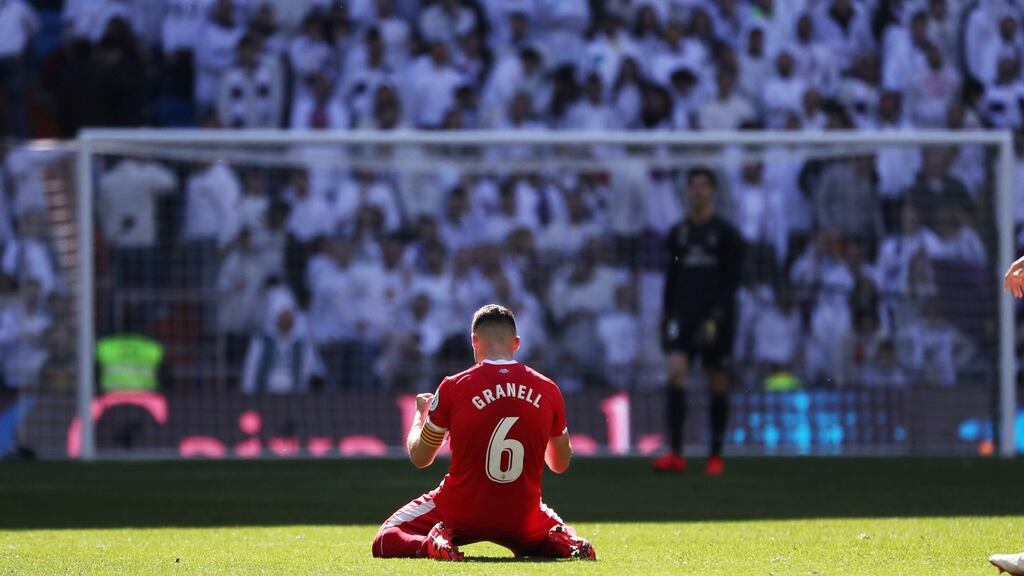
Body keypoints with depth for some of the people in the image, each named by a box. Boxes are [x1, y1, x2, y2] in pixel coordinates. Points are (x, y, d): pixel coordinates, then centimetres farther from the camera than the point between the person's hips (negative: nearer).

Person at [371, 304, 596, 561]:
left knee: (385, 542, 14)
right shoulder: (548, 390, -2)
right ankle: (568, 544, -2)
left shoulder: (453, 388, -9)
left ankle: (432, 544, -16)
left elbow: (419, 458, 1)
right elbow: (561, 464, 10)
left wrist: (420, 414, 20)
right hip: (521, 518, 2)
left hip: (461, 515, -2)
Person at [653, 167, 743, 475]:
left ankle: (716, 456, 13)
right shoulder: (678, 233, 11)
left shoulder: (726, 233, 0)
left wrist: (717, 315, -15)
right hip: (683, 311, 2)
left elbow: (732, 279, -4)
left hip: (716, 314, -2)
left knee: (718, 381, 3)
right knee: (676, 370, -16)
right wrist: (666, 313, 11)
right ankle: (675, 454, -20)